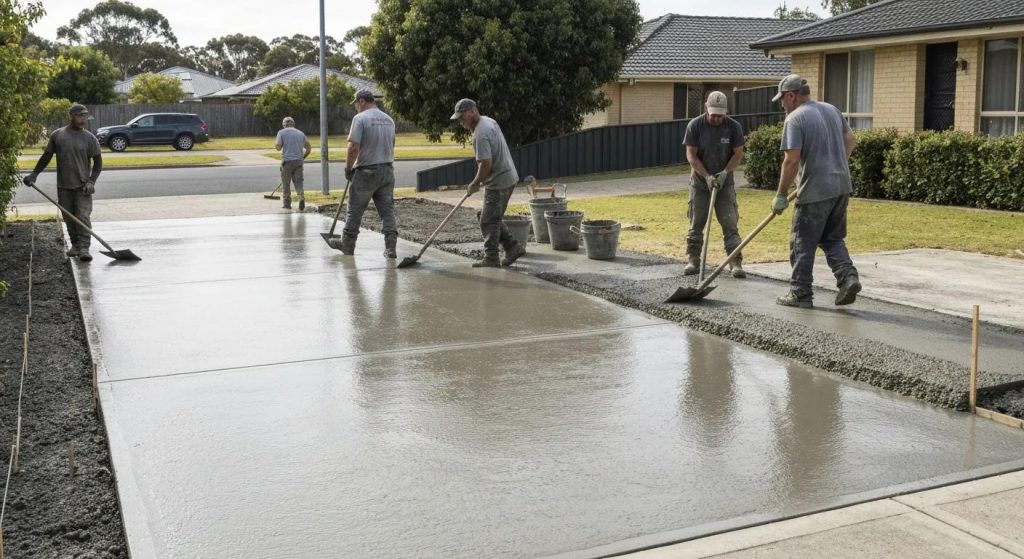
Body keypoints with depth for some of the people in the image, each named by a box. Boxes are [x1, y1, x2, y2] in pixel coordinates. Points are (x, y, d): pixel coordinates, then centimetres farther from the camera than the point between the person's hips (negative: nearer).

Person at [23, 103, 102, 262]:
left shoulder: (90, 138, -1)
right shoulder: (57, 135, 4)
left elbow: (98, 162, 3)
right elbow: (46, 156, 12)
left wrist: (91, 181, -8)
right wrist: (34, 174, 7)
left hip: (82, 186, -2)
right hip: (63, 186, 2)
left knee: (83, 217, -10)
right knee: (69, 218, 7)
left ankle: (84, 248, -11)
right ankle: (75, 244, 19)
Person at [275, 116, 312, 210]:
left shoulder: (281, 132, 0)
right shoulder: (300, 133, 12)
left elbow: (278, 147, -8)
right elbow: (309, 148, 12)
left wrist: (275, 144, 14)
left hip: (287, 161, -3)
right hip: (299, 161, 3)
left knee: (286, 183, 7)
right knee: (298, 181, 5)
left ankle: (287, 203, 11)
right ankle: (301, 197, -19)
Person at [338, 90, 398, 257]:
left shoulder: (360, 118, -10)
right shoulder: (389, 119, 11)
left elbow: (353, 148, -16)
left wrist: (348, 169, -5)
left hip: (366, 171, -5)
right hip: (387, 170, 6)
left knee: (354, 210, 6)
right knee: (387, 210, 6)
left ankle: (347, 247, 15)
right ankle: (391, 248, 0)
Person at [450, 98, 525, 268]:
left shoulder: (480, 134, -23)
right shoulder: (489, 121, 10)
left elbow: (486, 164, -27)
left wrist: (475, 184, -12)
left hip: (497, 183, -10)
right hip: (508, 177, 10)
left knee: (489, 222, -1)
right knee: (493, 219, 18)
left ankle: (491, 260, 5)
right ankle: (513, 247, 19)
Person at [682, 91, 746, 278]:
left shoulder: (734, 127, -7)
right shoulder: (695, 126, -9)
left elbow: (738, 154, -4)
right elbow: (691, 155, -10)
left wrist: (725, 173, -19)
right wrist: (707, 176, -18)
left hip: (724, 182, 0)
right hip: (700, 181, 0)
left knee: (730, 223, -5)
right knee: (696, 223, 5)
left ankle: (736, 263, -7)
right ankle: (693, 260, 14)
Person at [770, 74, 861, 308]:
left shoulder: (795, 119, -13)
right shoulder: (832, 110, 11)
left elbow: (792, 160, -18)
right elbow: (850, 140, 20)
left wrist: (781, 195, -12)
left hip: (815, 191, -8)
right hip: (842, 186, 8)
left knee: (802, 244, 4)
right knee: (833, 239, 18)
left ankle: (800, 293, 10)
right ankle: (848, 277, 2)